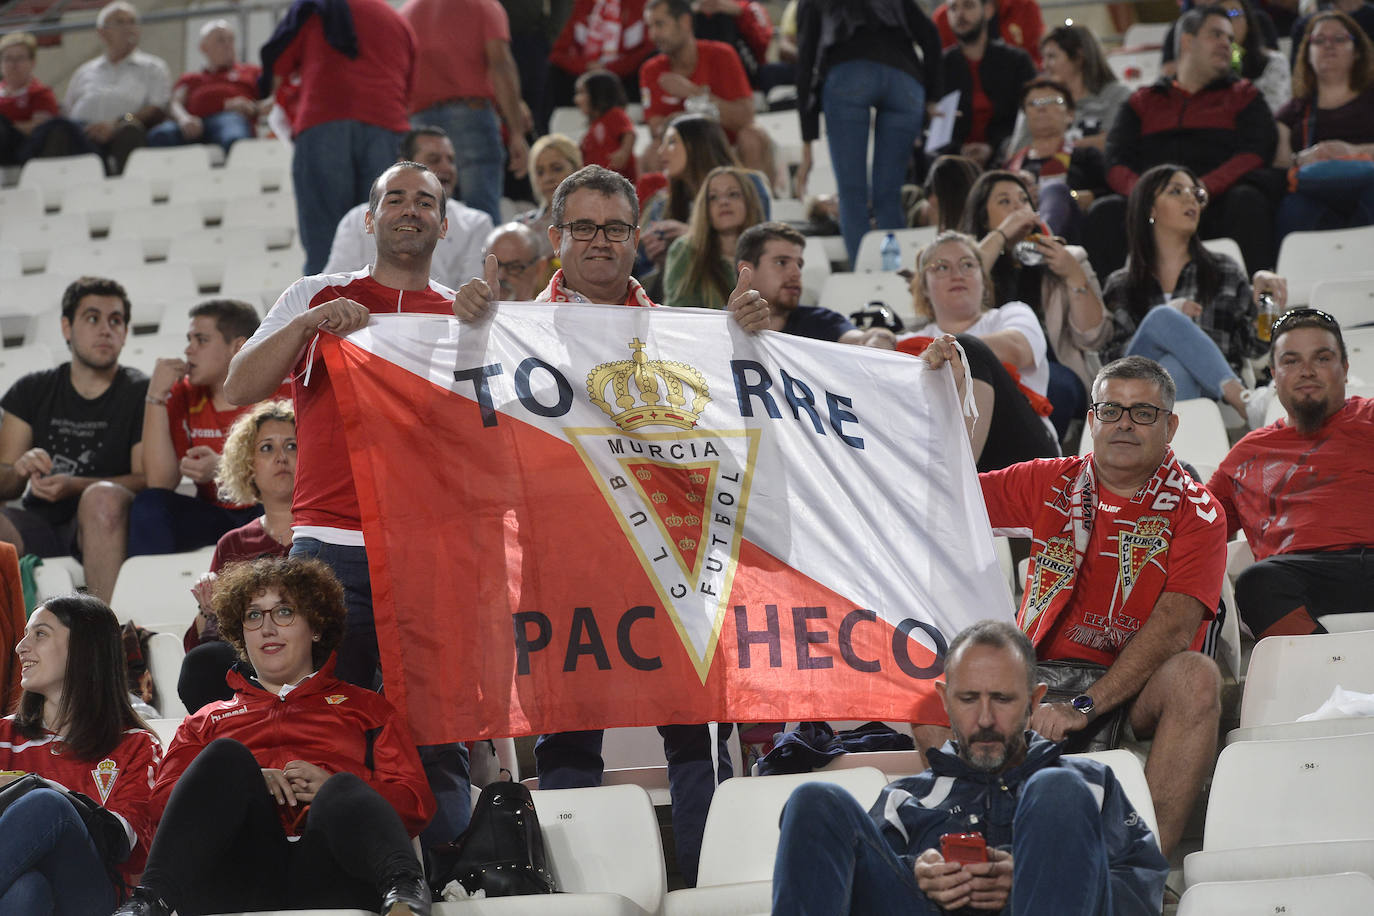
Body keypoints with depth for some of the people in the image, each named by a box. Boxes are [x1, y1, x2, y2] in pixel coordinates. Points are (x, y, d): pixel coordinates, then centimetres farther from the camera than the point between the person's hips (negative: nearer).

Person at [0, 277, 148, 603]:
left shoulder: (141, 393, 6)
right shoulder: (32, 392, 16)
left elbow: (149, 479, -6)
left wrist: (74, 487, -20)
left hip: (102, 527, -3)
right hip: (39, 524, 3)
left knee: (103, 497, -36)